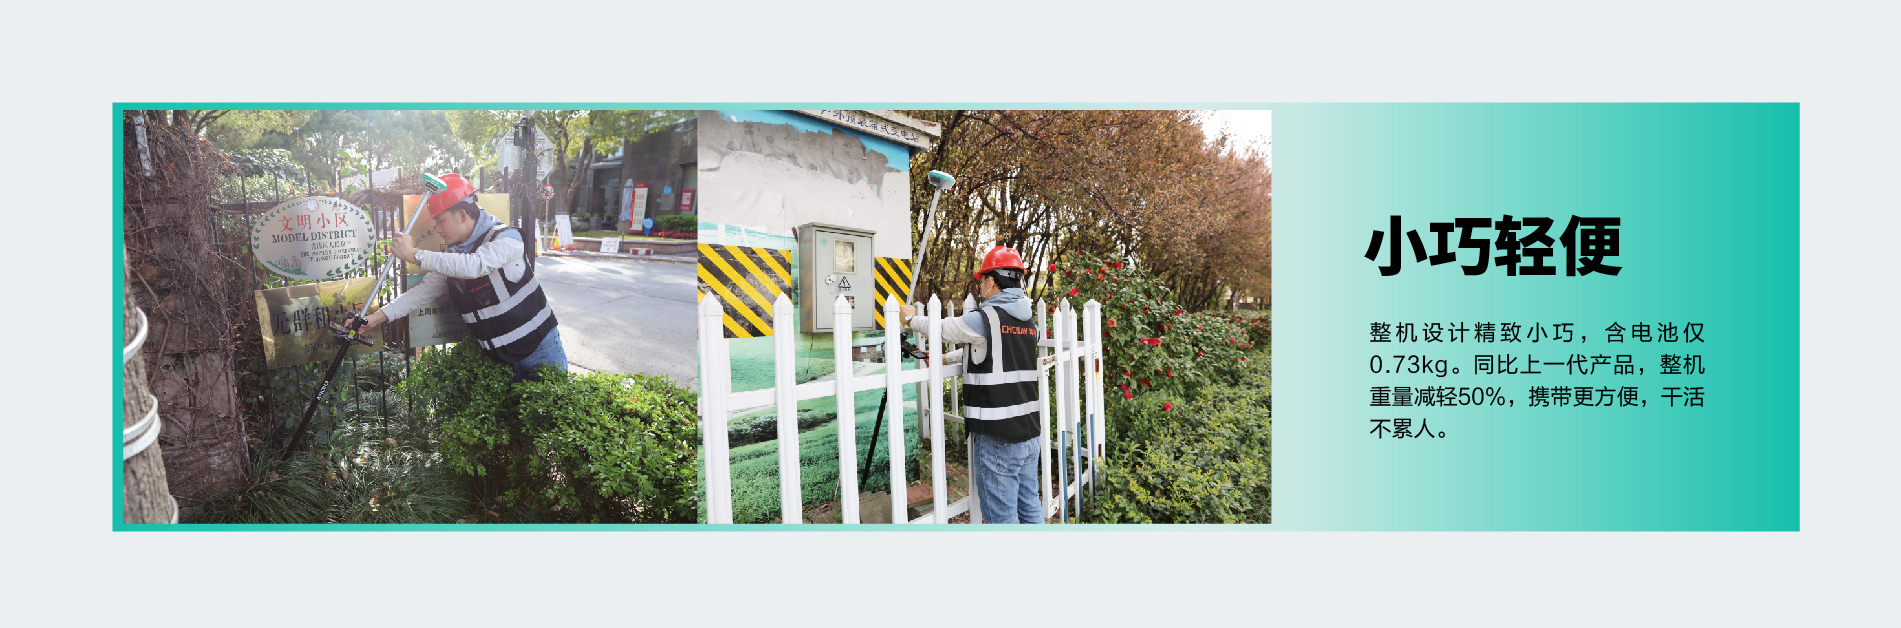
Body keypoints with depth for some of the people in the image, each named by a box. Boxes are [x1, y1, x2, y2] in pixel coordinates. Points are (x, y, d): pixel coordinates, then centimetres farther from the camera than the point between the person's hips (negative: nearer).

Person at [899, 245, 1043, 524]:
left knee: (1000, 514, 0)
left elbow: (941, 328, 2)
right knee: (1030, 507, 16)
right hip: (1030, 432, 8)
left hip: (999, 438, -8)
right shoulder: (1028, 322, 11)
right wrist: (946, 358, 30)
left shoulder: (984, 318, -14)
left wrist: (911, 318, 22)